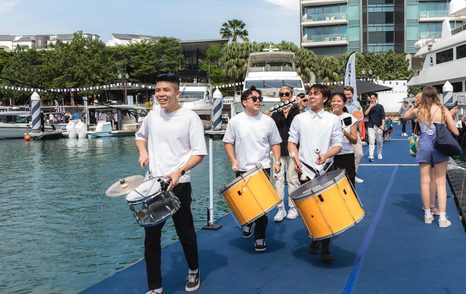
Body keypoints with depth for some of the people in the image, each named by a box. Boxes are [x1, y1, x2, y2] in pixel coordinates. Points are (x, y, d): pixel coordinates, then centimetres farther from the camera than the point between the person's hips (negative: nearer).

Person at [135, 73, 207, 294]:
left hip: (179, 185, -4)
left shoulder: (190, 117, -9)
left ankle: (193, 271, 39)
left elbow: (199, 153, -11)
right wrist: (143, 152, 5)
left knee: (185, 233, 12)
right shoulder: (152, 115, 5)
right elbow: (141, 135, 26)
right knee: (151, 237, 6)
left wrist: (179, 171, -26)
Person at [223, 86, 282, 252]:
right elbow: (228, 142, 4)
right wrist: (233, 161, -7)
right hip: (242, 170, 1)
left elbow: (275, 143, 9)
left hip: (263, 169, 0)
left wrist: (277, 161, -3)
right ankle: (248, 223, 43)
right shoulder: (235, 121, -2)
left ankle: (260, 238, 11)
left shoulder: (268, 121, 1)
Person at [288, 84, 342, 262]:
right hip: (305, 171, 1)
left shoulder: (333, 119, 5)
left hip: (326, 171, -1)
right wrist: (296, 158, -9)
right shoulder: (299, 119, 7)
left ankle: (325, 248, 2)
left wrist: (326, 155, -16)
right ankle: (314, 240, 26)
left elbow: (338, 145, 3)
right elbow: (292, 142, 9)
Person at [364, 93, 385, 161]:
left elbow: (383, 116, 0)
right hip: (371, 126, 0)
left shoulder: (380, 106, 4)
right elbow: (365, 114, -8)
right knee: (371, 142, -10)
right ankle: (371, 156, -16)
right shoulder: (368, 106, 7)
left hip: (379, 126, 0)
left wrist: (383, 125, -11)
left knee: (380, 142, 10)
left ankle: (379, 154, 28)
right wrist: (370, 107, -13)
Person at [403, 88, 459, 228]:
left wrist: (415, 104, 17)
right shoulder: (443, 110, -5)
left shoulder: (418, 110, 0)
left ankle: (428, 214, 17)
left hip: (424, 145, 1)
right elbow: (455, 132, -3)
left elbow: (405, 116, 23)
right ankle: (442, 218, 1)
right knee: (441, 182, 4)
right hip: (439, 146, -1)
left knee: (425, 181, 9)